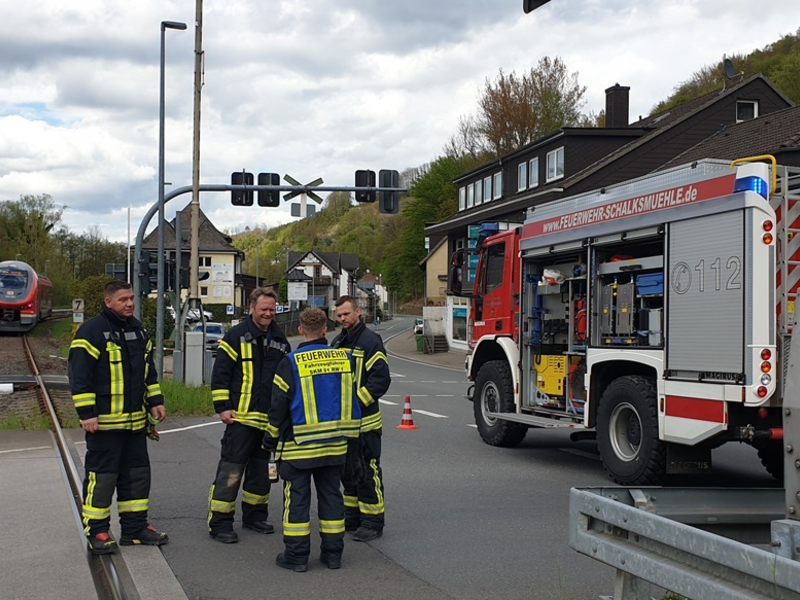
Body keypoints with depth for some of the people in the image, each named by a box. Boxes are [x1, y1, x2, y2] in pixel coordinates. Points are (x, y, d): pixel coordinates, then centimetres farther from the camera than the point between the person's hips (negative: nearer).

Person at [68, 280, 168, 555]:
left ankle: (135, 527, 21)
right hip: (104, 421, -8)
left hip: (135, 420, 8)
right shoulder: (92, 331, -11)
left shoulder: (138, 330, 13)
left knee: (137, 473, 11)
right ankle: (97, 532, 6)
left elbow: (149, 371, 23)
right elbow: (79, 376, -14)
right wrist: (86, 414, -17)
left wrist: (155, 401, 16)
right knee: (101, 475, -3)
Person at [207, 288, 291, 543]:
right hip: (241, 417, -6)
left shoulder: (280, 341, 14)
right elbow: (220, 373, -6)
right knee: (231, 471, -6)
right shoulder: (236, 336, -4)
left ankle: (255, 515, 27)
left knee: (262, 470, 14)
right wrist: (222, 407, -11)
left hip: (270, 420, 6)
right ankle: (219, 523, -1)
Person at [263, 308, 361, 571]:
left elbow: (279, 406, -8)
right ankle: (333, 552, 16)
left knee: (297, 497, 4)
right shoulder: (344, 358, 1)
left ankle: (296, 555, 6)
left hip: (299, 444, -4)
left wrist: (271, 439, 4)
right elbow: (351, 397, 11)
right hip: (335, 443, 4)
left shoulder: (291, 362, -11)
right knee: (331, 495, 12)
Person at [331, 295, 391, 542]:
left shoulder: (370, 341, -10)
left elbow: (381, 379, -16)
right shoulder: (338, 342, 15)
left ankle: (372, 522, 3)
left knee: (367, 473, -4)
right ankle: (352, 517, 27)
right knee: (348, 472, 16)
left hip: (365, 420, -8)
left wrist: (356, 401, -21)